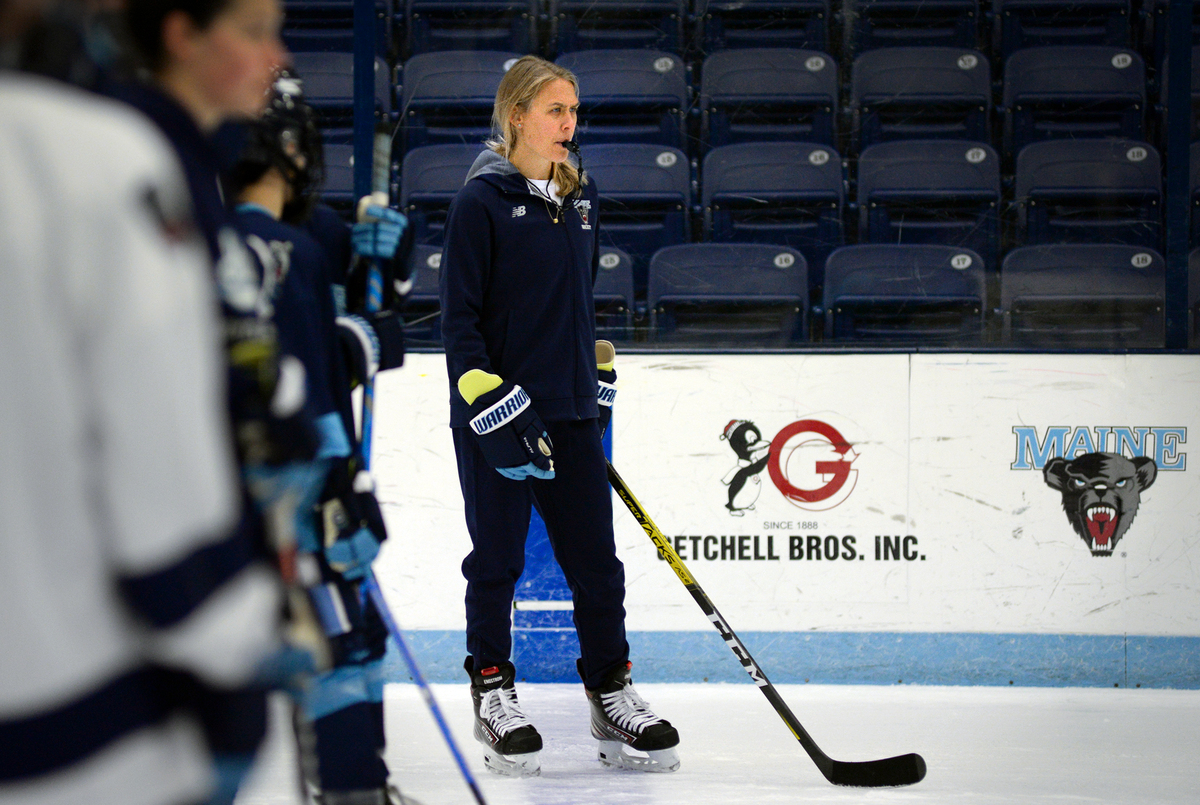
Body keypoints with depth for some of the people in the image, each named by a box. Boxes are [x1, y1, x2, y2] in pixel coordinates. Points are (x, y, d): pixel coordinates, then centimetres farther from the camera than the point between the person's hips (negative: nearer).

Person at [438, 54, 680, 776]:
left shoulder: (582, 197, 10)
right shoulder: (483, 201, -9)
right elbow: (460, 316, -10)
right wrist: (489, 404, -17)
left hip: (570, 410, 5)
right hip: (493, 413, -5)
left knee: (596, 557, 5)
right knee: (498, 561, 3)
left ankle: (612, 693, 12)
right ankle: (494, 695, 15)